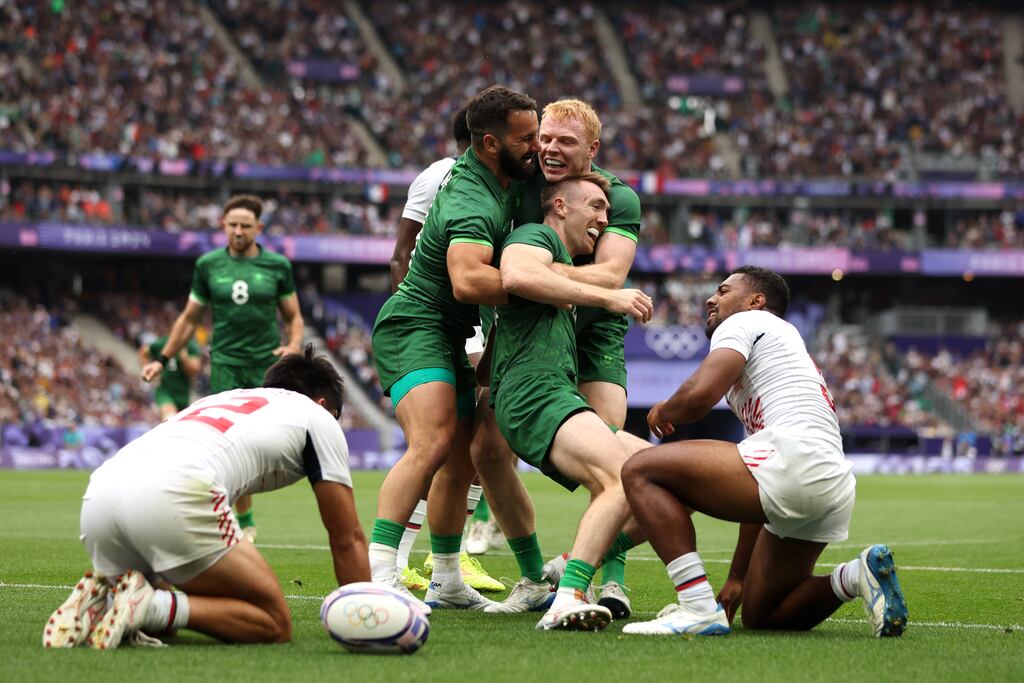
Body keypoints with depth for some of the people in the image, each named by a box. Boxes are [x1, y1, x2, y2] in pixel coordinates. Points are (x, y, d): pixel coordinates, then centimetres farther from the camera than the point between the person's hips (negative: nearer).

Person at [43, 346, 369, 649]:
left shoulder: (223, 399, 40)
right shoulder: (317, 416, 23)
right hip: (174, 497, -7)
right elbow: (348, 539, 24)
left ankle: (100, 602, -2)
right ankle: (151, 606, -17)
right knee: (276, 625, 3)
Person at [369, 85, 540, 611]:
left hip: (447, 336, 10)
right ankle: (377, 575, -33)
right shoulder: (472, 202, -25)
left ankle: (446, 582, 23)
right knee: (433, 443, -27)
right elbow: (468, 280, -41)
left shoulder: (497, 177, 6)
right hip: (413, 326, -10)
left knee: (463, 455, 13)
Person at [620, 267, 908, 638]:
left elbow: (699, 395, -11)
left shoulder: (745, 323, 10)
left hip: (792, 459, -10)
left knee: (640, 471, -6)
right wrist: (737, 577, 36)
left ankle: (700, 608, -17)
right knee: (760, 616, 22)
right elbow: (757, 493, 37)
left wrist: (663, 411, 14)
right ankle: (856, 576, 1)